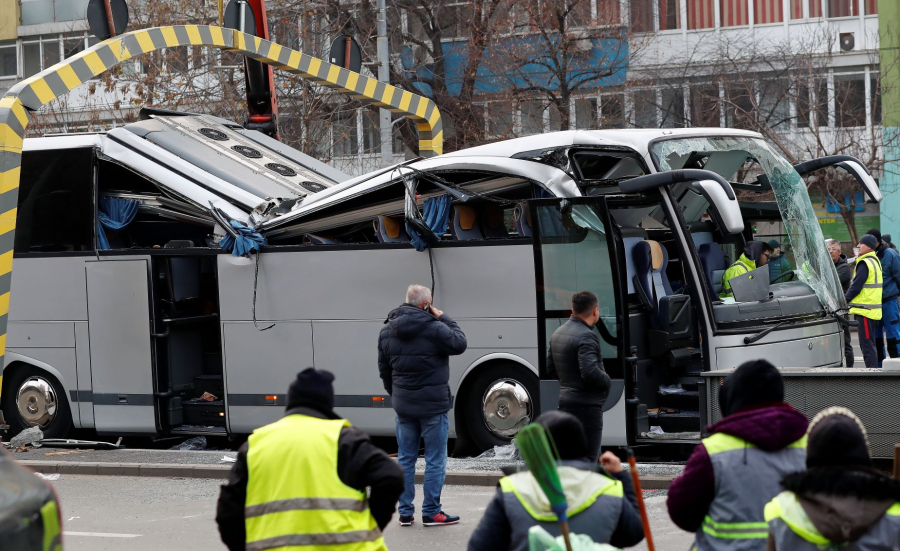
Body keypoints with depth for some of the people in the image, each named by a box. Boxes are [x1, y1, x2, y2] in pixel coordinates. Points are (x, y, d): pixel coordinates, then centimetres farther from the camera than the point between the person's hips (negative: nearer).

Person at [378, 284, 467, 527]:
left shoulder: (387, 331, 4)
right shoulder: (433, 328, -17)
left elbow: (384, 369, 12)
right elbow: (459, 344, -4)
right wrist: (444, 318, 1)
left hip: (403, 404, 6)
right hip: (433, 404, -6)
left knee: (405, 458, 12)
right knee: (435, 460, 3)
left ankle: (405, 513, 15)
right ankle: (431, 513, 6)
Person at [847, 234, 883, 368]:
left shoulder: (865, 263, -15)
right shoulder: (875, 261, 17)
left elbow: (856, 286, -18)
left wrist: (845, 298, -3)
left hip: (865, 309, -10)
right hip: (873, 309, 10)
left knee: (867, 344, -9)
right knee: (869, 343, 16)